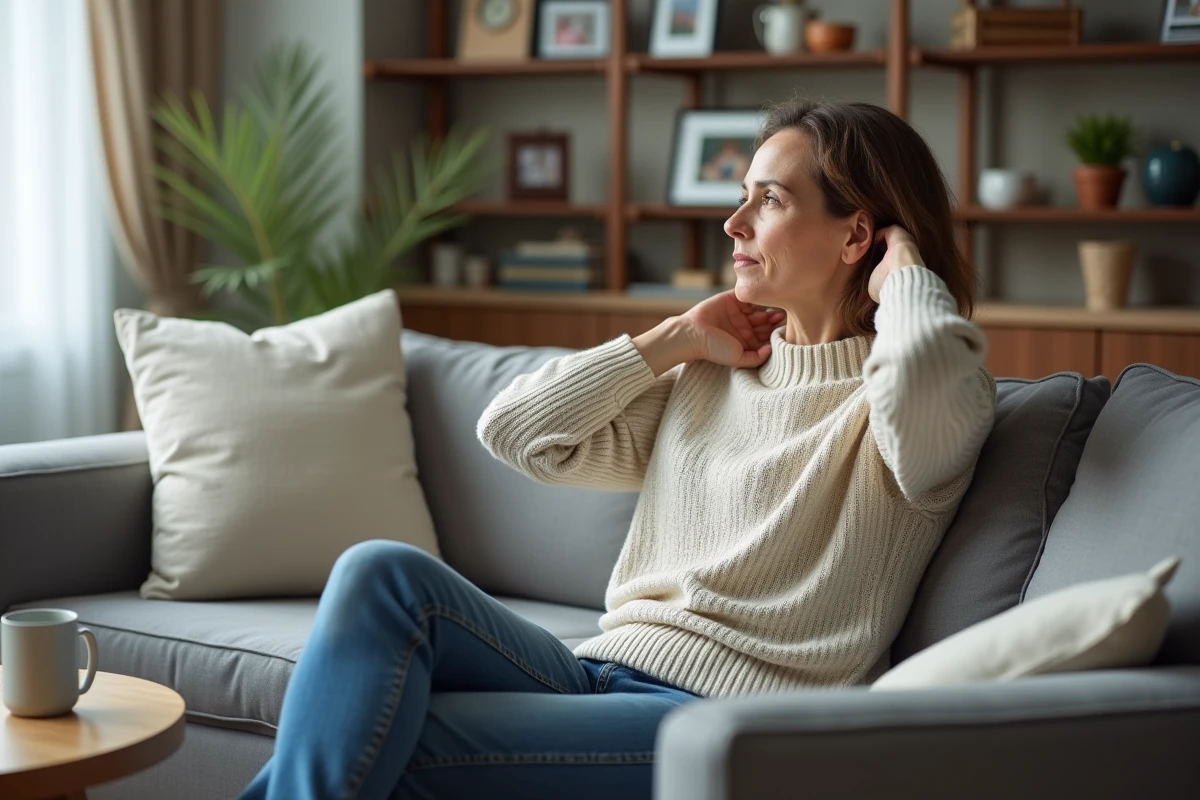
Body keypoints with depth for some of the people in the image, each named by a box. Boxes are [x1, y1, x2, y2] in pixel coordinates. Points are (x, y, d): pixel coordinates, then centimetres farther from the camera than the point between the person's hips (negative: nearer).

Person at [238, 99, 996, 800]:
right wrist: (675, 341, 13)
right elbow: (516, 431, 16)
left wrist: (905, 271, -6)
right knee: (384, 573, -20)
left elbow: (925, 378, -28)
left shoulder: (883, 394, 0)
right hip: (602, 671, 7)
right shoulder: (710, 378, 20)